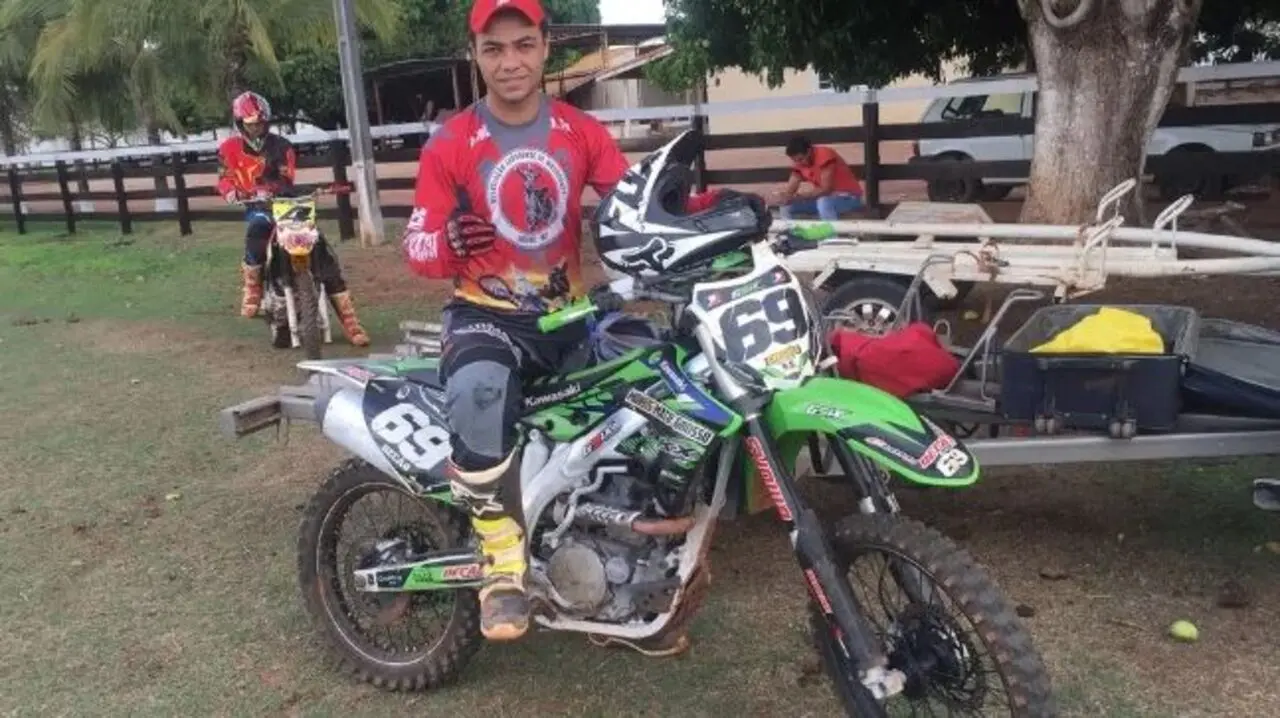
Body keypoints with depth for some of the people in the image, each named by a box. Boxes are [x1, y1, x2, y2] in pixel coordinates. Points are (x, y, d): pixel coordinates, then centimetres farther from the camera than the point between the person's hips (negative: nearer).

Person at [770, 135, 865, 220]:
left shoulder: (824, 155, -24)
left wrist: (798, 196, -36)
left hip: (849, 197, -7)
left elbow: (826, 189, -30)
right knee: (785, 206, -5)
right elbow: (789, 190, -4)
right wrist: (782, 196, -28)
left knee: (823, 202, -40)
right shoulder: (799, 162, -3)